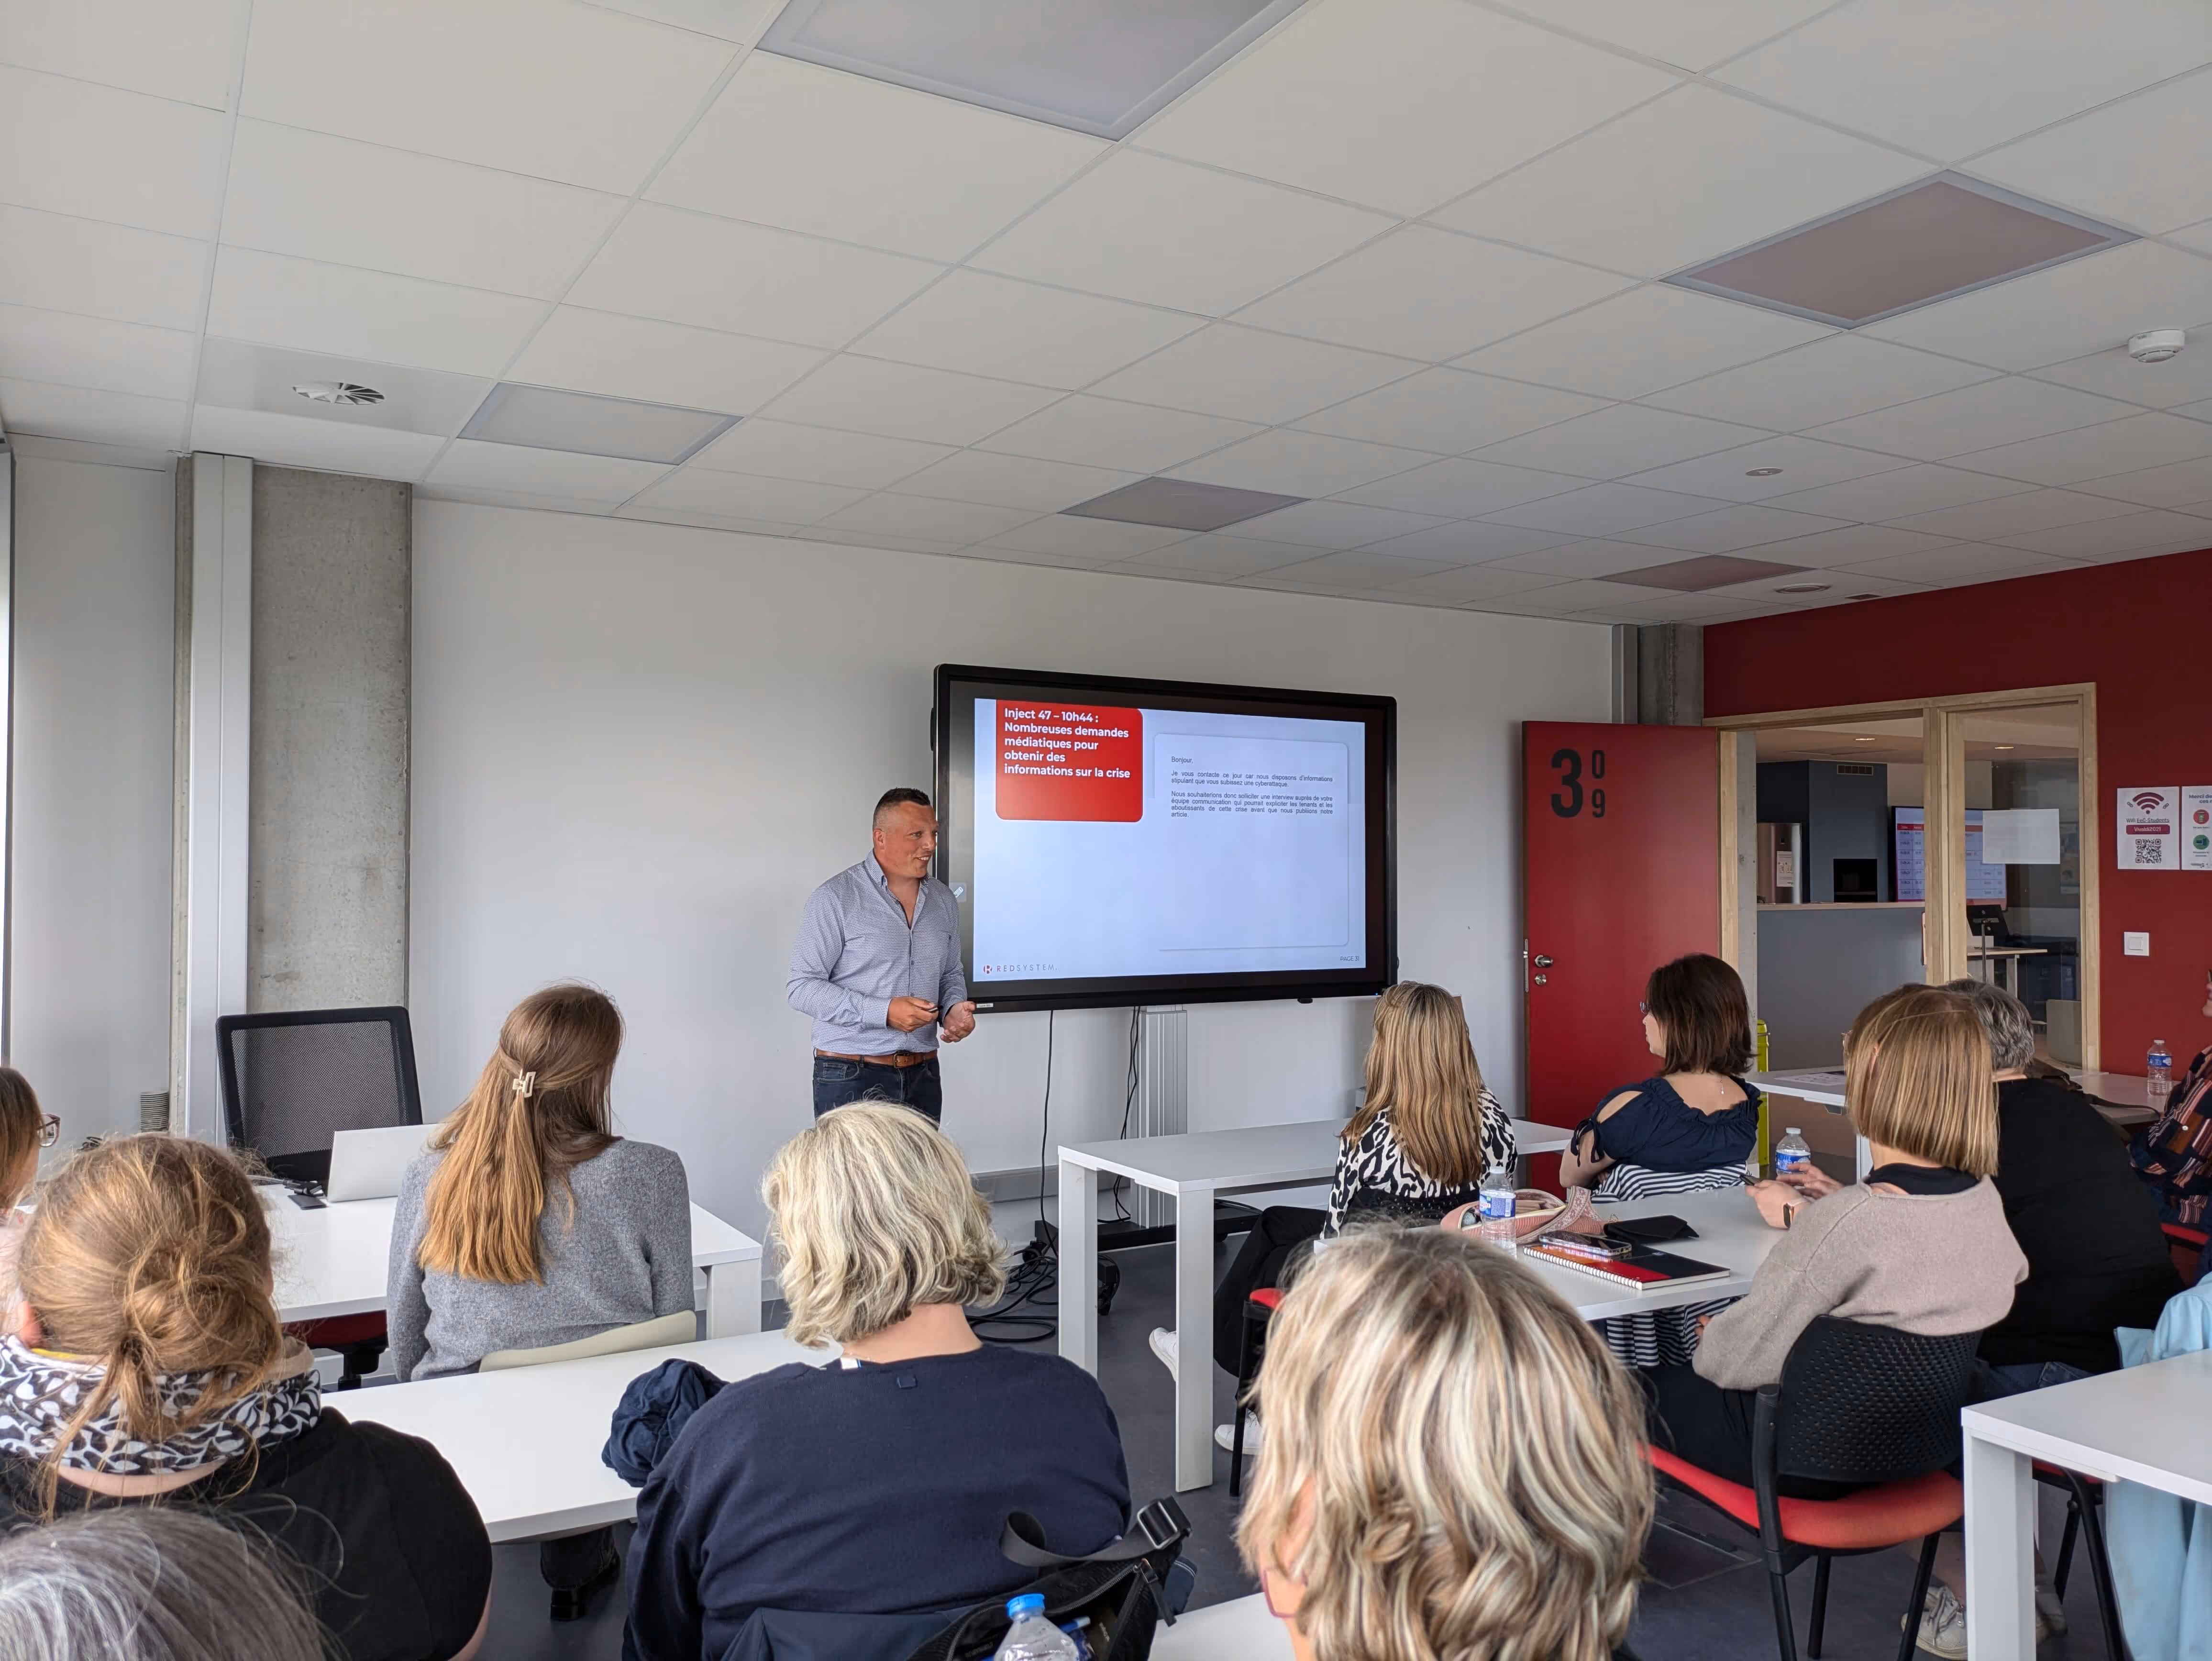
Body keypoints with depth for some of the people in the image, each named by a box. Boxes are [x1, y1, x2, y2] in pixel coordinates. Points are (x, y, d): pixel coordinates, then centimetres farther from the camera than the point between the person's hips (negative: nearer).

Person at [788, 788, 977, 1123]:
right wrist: (883, 1012, -20)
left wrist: (953, 1010, -2)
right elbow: (802, 986, -12)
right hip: (851, 1076, -5)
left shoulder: (944, 900, 9)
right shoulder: (836, 898, -9)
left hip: (923, 1076, 5)